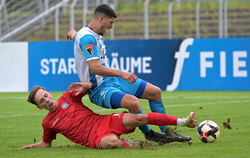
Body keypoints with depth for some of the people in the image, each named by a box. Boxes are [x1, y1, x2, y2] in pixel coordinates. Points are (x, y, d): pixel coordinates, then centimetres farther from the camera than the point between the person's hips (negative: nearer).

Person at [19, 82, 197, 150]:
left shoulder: (68, 97, 11)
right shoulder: (48, 123, 10)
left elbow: (89, 85, 7)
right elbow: (46, 143, 25)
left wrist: (82, 87, -15)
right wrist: (28, 147, 15)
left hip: (105, 122, 2)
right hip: (95, 138, -2)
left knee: (138, 118, -18)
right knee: (112, 141, -41)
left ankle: (184, 122, -16)